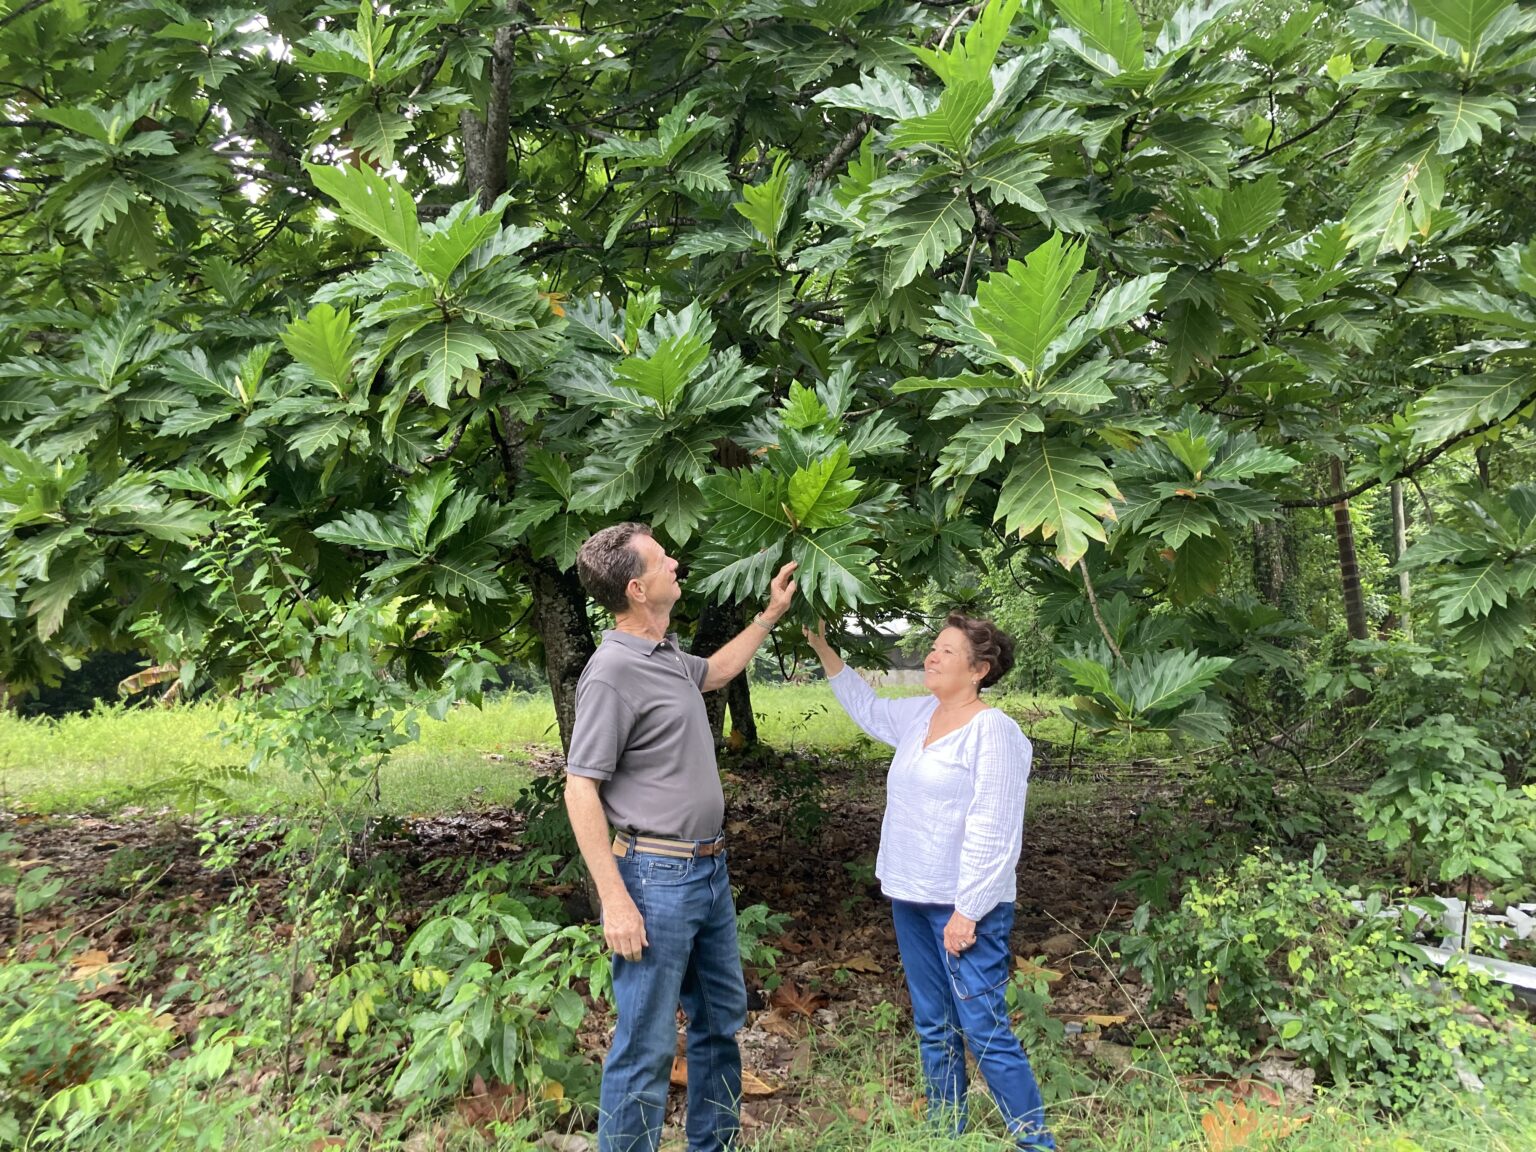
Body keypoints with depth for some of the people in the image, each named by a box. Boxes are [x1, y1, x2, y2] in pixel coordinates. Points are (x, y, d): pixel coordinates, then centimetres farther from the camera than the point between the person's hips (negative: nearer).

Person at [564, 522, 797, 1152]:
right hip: (656, 880, -10)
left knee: (721, 1016, 21)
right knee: (647, 1044, 0)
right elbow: (580, 791, -19)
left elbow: (714, 672, 31)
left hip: (708, 870, 10)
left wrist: (770, 614, 30)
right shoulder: (612, 673, -20)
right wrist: (615, 902, -22)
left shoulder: (667, 655, 7)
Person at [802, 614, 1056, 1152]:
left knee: (985, 1033, -4)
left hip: (964, 906, -8)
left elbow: (991, 832, -20)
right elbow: (867, 708, 27)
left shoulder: (993, 730, -16)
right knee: (933, 1028, 17)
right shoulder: (920, 714, 7)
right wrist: (823, 648, 22)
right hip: (911, 900, 8)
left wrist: (967, 911, -20)